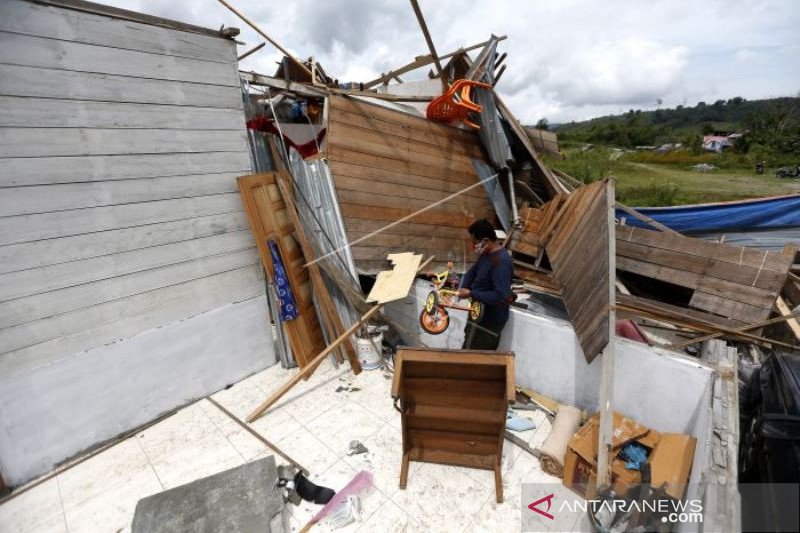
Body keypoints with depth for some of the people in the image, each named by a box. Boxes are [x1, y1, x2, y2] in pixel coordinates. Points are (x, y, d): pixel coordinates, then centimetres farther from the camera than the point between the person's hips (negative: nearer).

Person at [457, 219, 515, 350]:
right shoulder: (487, 253, 3)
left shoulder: (500, 262, -27)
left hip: (488, 321, -9)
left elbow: (501, 297, -32)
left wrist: (471, 294, -26)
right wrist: (464, 288, -4)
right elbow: (473, 271, 15)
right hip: (482, 316, 9)